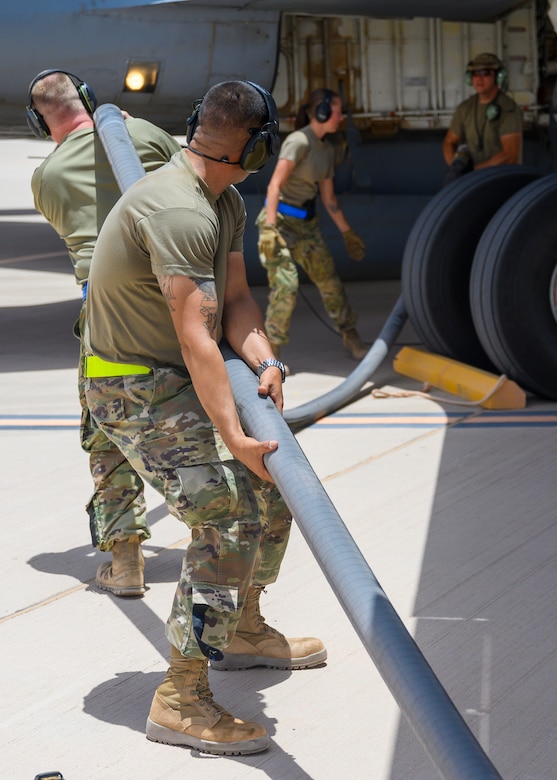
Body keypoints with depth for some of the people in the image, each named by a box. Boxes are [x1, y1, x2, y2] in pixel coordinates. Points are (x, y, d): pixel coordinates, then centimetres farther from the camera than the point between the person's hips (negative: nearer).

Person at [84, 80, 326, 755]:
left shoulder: (226, 204, 8)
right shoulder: (178, 213, -27)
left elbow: (234, 298, 5)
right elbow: (196, 338, -31)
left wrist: (265, 362, -15)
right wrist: (233, 437, -33)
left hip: (182, 382, 10)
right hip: (137, 390, -10)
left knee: (271, 483, 17)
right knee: (227, 516, -19)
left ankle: (243, 630, 34)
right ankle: (181, 699, -16)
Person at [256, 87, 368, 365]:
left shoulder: (327, 149, 8)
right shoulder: (299, 141, -19)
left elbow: (328, 198, 18)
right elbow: (275, 185, -26)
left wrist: (347, 232, 21)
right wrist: (270, 228, -34)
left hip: (306, 224, 8)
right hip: (280, 220, -8)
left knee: (329, 280, 11)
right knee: (285, 287, -18)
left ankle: (351, 339, 27)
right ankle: (271, 351, -6)